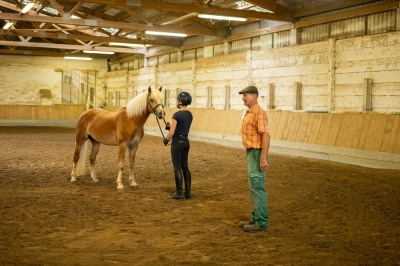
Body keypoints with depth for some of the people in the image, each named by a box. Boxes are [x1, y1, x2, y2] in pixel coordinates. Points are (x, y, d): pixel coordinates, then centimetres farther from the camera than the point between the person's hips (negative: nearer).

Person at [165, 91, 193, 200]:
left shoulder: (176, 115, -17)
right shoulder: (190, 114, 7)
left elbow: (172, 132, -17)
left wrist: (166, 139, 2)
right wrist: (171, 125, 12)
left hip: (177, 143, -8)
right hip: (186, 142, 8)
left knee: (178, 169, -1)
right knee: (185, 167, 12)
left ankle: (179, 193, 4)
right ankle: (188, 192, 15)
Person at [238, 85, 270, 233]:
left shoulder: (258, 113, -16)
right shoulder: (249, 112, 15)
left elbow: (266, 135, -23)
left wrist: (263, 158, -27)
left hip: (257, 154, -10)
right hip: (251, 153, 10)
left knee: (257, 187, -6)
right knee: (253, 187, 14)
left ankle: (261, 222, 1)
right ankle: (256, 218, 22)